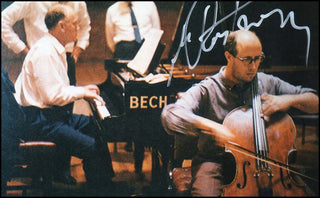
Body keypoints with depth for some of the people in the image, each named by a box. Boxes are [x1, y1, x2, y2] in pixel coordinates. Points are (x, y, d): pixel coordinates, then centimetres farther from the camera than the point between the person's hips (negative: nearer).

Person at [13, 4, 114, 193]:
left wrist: (81, 89, 11)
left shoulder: (55, 49, 14)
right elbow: (54, 96, -24)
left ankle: (107, 181, 20)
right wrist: (82, 92, -11)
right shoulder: (45, 52, -20)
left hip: (52, 113, 11)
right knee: (92, 148, -20)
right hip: (39, 121, -11)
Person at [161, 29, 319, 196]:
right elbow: (170, 115, -24)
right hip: (216, 161, -3)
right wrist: (211, 127, -37)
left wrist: (290, 100, -10)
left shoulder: (269, 84, 6)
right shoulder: (206, 90, -7)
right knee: (206, 192, -34)